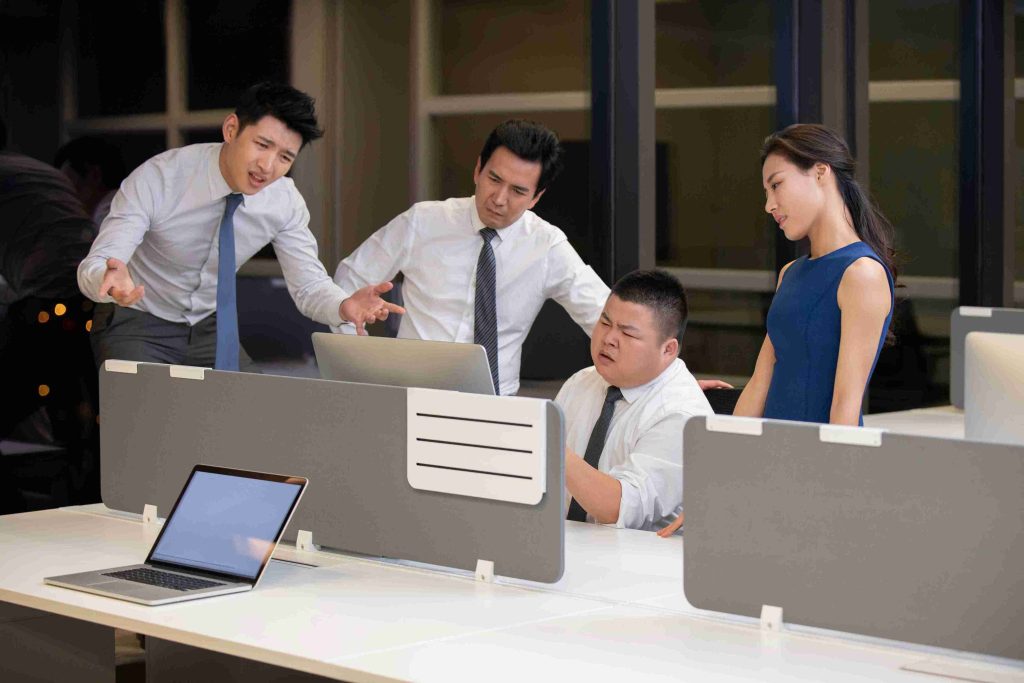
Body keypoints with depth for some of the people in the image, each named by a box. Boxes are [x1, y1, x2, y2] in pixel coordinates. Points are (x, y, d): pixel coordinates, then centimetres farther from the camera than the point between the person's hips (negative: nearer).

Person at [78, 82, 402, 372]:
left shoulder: (285, 201, -14)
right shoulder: (157, 179, -25)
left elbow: (309, 287, -8)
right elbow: (92, 267, -26)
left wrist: (345, 306, -32)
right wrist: (113, 279, -52)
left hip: (211, 328, 4)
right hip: (138, 325, -4)